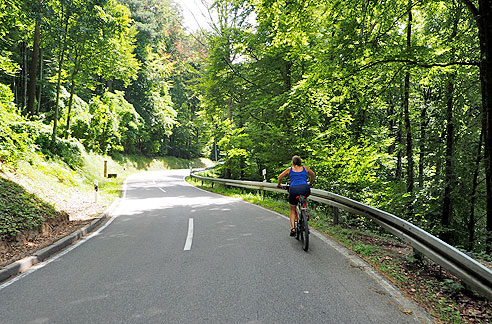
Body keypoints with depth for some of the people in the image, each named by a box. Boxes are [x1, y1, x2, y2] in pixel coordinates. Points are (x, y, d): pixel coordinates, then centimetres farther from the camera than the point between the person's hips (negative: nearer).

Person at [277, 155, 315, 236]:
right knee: (304, 199, 40)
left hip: (294, 189, -1)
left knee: (292, 210, 18)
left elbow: (280, 177, 23)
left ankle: (292, 228, 2)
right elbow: (312, 174, 39)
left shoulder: (290, 169, 19)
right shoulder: (305, 168, 22)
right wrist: (310, 183, 55)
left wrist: (279, 185, 41)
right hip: (305, 189, 1)